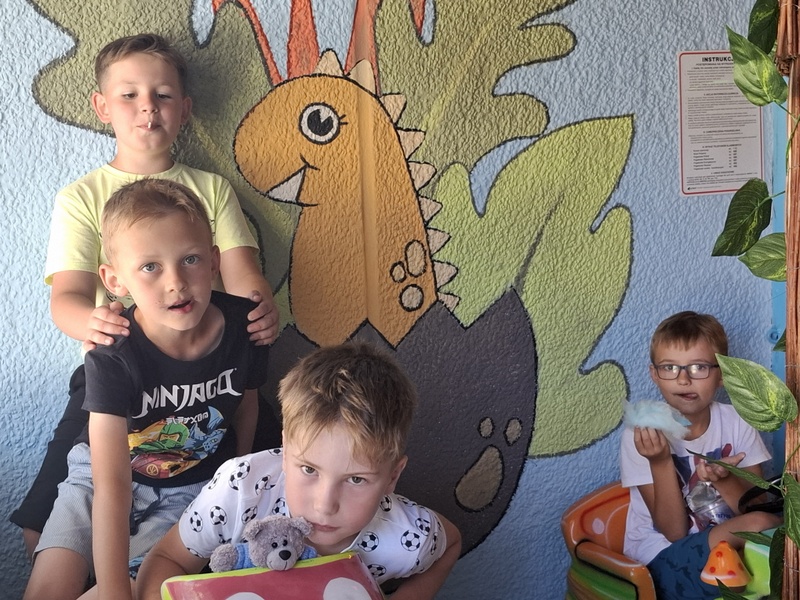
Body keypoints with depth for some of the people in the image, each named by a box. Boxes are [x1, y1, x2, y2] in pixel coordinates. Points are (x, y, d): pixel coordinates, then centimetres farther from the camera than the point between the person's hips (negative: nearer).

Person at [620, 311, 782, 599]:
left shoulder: (738, 423, -5)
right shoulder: (642, 435, -14)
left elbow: (757, 509, -7)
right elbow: (675, 532, -14)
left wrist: (723, 480, -26)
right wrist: (660, 462, -28)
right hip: (660, 557, -4)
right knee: (763, 526, -26)